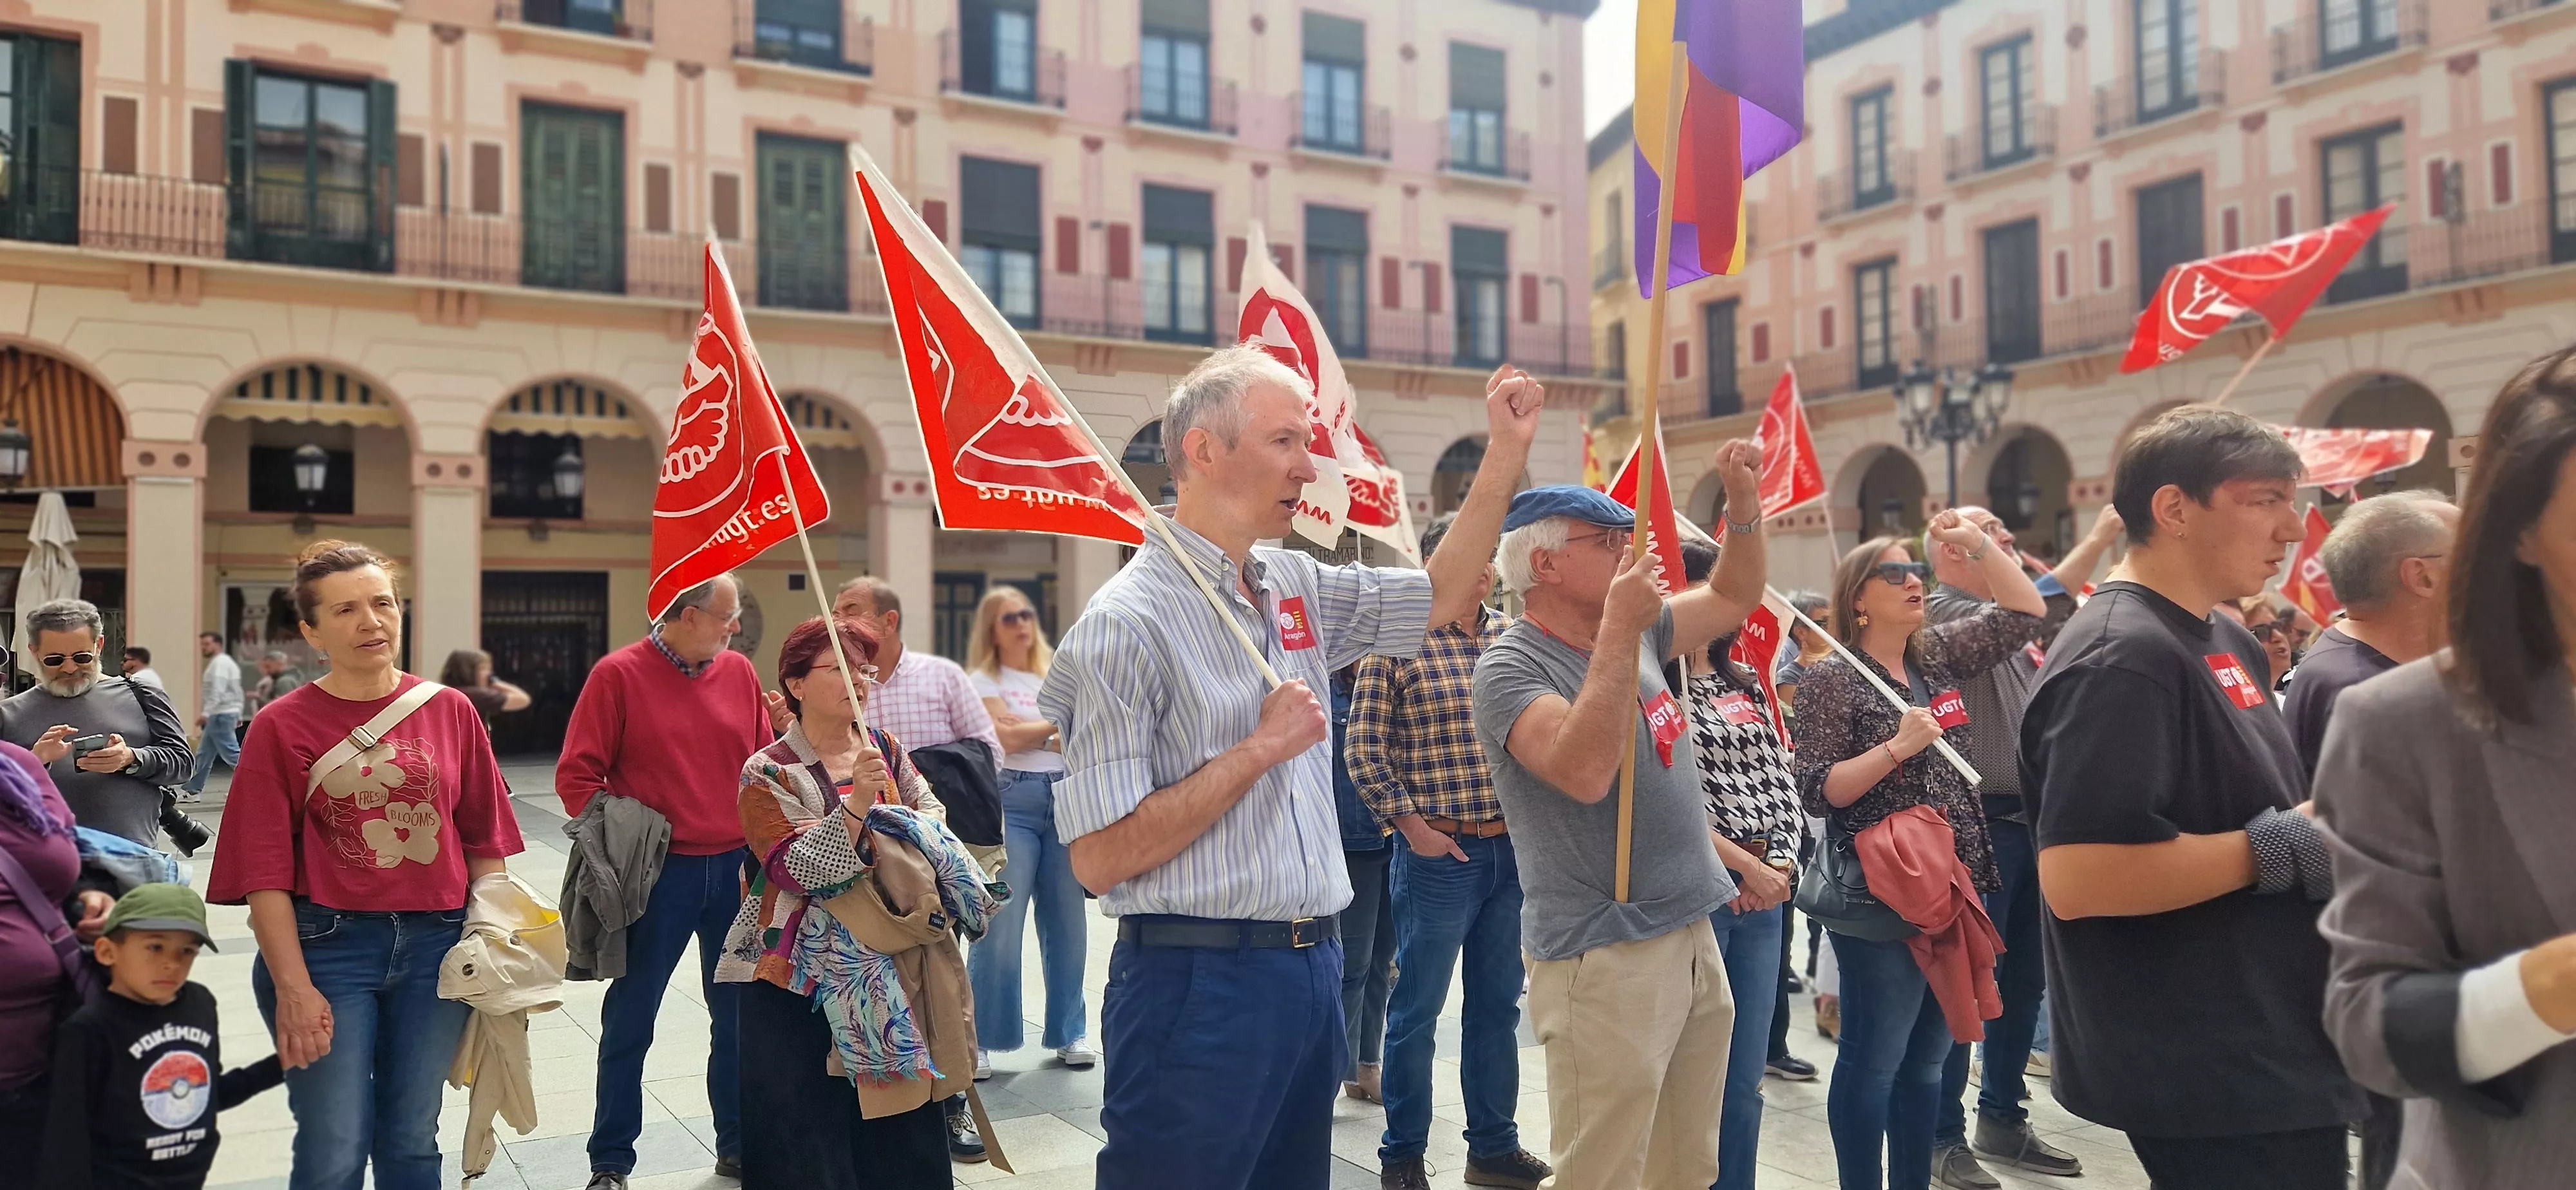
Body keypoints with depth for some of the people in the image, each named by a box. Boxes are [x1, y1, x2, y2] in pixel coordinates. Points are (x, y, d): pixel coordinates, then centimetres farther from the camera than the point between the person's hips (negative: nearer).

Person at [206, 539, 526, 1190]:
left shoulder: (450, 711, 3)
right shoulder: (282, 726, -4)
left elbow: (484, 842, 6)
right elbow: (266, 873, -5)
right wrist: (293, 988, -10)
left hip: (435, 944, 2)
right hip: (327, 946, -2)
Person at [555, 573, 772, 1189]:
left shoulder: (739, 671, 5)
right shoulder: (619, 675, -6)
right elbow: (576, 776, -6)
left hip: (736, 869, 4)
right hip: (658, 872, -4)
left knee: (739, 1015, 12)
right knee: (630, 1019, 7)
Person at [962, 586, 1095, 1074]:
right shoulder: (983, 681, 5)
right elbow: (1004, 737, -11)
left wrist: (1031, 733, -6)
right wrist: (1059, 723, 0)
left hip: (1065, 799, 4)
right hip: (1011, 801, -4)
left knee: (1067, 923, 5)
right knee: (1000, 926, -8)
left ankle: (1069, 1033, 16)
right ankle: (980, 1039, 4)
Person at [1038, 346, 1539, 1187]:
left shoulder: (1296, 588, 7)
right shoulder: (1129, 621, -17)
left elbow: (1443, 596, 20)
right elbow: (1099, 859, -20)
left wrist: (1507, 450, 11)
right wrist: (1262, 749, -18)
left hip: (1312, 968, 8)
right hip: (1198, 985, -8)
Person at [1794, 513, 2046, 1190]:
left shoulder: (1940, 654, 10)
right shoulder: (1832, 679, -8)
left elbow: (2025, 613, 12)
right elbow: (1816, 793, -13)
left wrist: (1978, 543, 0)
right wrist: (1896, 747, -22)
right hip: (1880, 895, -7)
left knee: (1927, 1059, 15)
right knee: (1874, 1060, 1)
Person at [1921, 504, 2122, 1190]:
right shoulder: (1945, 613, -9)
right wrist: (2097, 540, -25)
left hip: (2035, 820, 8)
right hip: (1983, 822, -8)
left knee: (2024, 981, 14)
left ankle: (2003, 1119, 27)